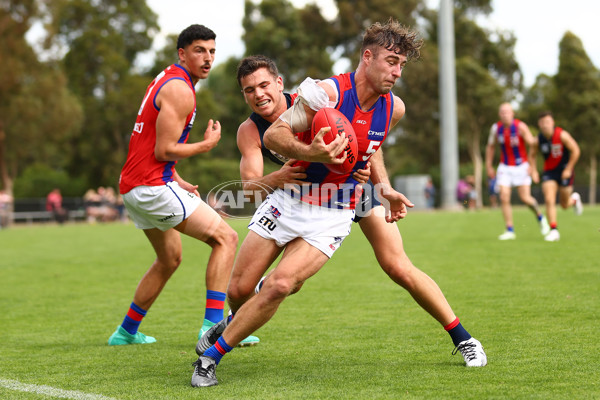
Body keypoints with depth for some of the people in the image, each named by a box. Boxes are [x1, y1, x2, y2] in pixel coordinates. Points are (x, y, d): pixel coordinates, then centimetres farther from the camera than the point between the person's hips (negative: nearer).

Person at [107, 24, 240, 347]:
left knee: (170, 259, 25)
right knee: (225, 238, -9)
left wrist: (179, 182, 17)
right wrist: (207, 144, -6)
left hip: (132, 186, 10)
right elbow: (164, 150, -19)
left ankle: (126, 331, 31)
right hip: (152, 186, -10)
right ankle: (213, 326, -15)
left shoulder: (167, 79, 18)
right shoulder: (180, 90, -14)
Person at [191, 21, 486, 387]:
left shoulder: (393, 108, 0)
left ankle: (211, 355, 0)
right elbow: (273, 135, -18)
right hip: (289, 201, -2)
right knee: (239, 290, 2)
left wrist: (385, 188, 8)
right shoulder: (326, 92, -17)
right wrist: (311, 153, -36)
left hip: (334, 215, 2)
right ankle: (235, 321, 40)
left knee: (280, 286, -17)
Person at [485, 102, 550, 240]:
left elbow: (532, 145, -15)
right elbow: (491, 147, 11)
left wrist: (531, 165, -22)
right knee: (504, 198, -9)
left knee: (525, 198, -7)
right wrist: (489, 167, 10)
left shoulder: (520, 126, -16)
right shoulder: (496, 128, -4)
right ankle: (510, 231, -2)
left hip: (521, 167, -3)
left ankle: (540, 217, 23)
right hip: (505, 167, 3)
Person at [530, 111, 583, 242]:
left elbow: (575, 151, -12)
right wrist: (534, 171, -1)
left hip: (564, 171, -2)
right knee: (549, 200, -16)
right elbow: (532, 155, 10)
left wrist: (568, 169, -13)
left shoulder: (562, 135, -18)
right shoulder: (538, 140, -8)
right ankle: (554, 231, -11)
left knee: (564, 205, 8)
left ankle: (575, 199, 46)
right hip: (549, 172, 2)